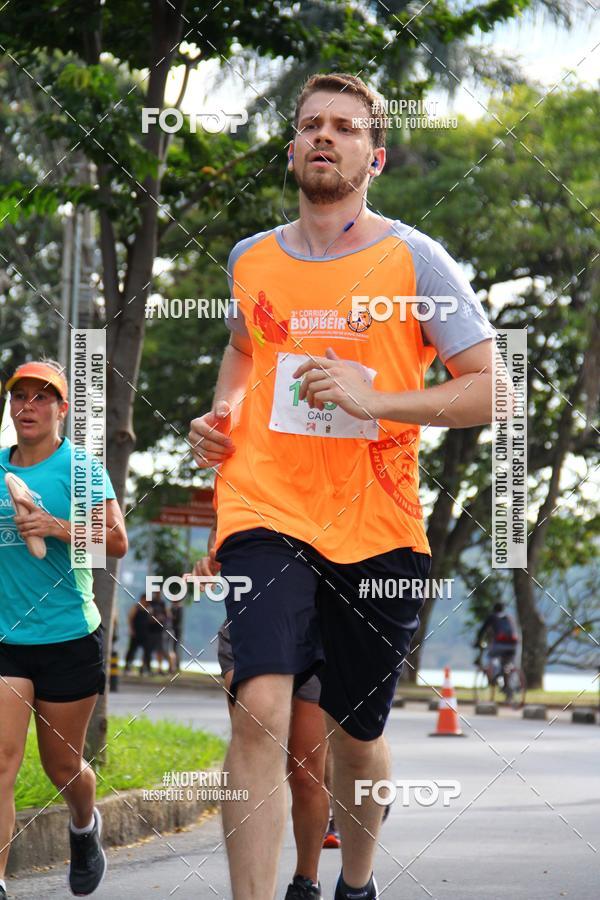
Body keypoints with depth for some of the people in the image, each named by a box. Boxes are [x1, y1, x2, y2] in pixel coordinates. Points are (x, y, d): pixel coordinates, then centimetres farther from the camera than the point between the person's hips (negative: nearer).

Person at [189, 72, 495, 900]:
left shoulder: (414, 259, -3)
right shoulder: (251, 258, 8)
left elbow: (490, 392, -6)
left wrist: (373, 400, -19)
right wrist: (220, 414, 10)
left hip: (377, 530, 0)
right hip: (267, 512, 1)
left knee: (357, 732, 15)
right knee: (261, 710, -23)